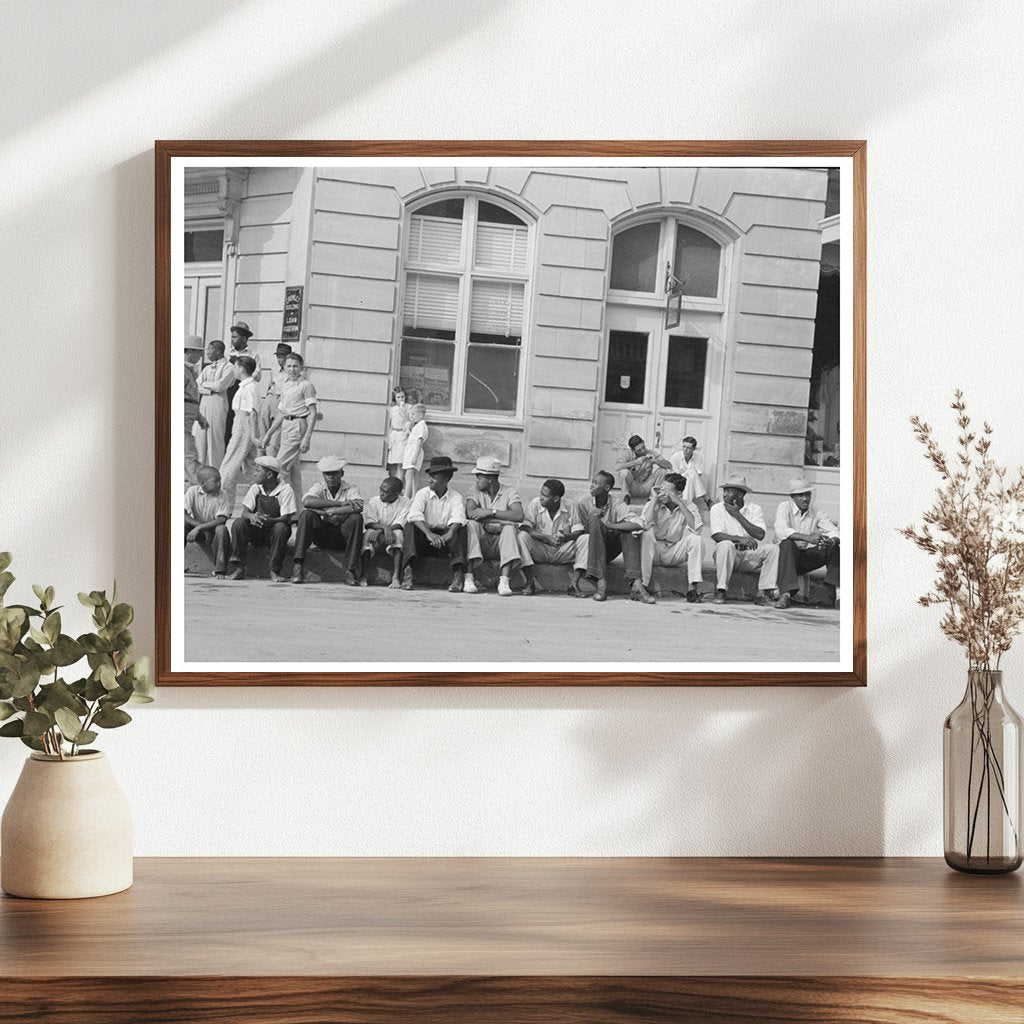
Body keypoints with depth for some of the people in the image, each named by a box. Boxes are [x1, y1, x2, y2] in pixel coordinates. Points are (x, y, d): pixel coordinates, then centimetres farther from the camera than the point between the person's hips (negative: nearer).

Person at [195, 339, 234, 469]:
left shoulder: (228, 368, -1)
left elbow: (219, 386, -14)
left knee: (215, 436, -6)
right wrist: (211, 389, -8)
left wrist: (204, 383, 0)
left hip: (218, 402, -6)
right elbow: (197, 386, 8)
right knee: (200, 436, 2)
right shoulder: (207, 368, 19)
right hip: (203, 402, 6)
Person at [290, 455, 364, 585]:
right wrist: (339, 503, -24)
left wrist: (329, 512, -26)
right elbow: (307, 501, -22)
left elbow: (359, 505, -22)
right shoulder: (319, 487, 2)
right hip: (320, 534, 0)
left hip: (341, 535, 0)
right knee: (306, 514, -25)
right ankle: (298, 566, -30)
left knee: (356, 518, -27)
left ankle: (350, 571, -26)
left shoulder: (349, 488, 0)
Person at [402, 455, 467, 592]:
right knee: (411, 526, -27)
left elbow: (458, 519, -21)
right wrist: (429, 534, -37)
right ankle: (407, 572, -40)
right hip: (425, 537, 0)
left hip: (445, 543, 0)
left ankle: (457, 574, -37)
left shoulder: (456, 497, -1)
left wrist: (448, 535, -41)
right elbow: (414, 515, -21)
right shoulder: (423, 494, -1)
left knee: (460, 528, -26)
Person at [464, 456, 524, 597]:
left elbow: (519, 516, -17)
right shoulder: (477, 493, 8)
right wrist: (501, 521, -21)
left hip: (501, 543, -1)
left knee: (509, 529, -31)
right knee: (472, 524, -27)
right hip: (481, 542, 1)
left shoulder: (510, 492, 3)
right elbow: (469, 513, -15)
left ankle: (504, 581, -45)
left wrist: (492, 512, -21)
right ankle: (468, 579, -38)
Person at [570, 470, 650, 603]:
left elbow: (638, 524, -23)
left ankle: (635, 584, -33)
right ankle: (600, 582, -38)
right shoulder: (583, 505, -7)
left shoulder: (617, 506, -6)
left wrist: (610, 526, -28)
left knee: (629, 528, -23)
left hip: (610, 551, 1)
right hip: (592, 551, -1)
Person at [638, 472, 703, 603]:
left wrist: (679, 503, -24)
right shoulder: (652, 505, -5)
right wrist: (654, 499, -19)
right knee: (647, 535, -32)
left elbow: (696, 529, -24)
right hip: (654, 552, -1)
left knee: (695, 539, -26)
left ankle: (692, 588, -24)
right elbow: (645, 526, -26)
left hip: (676, 552, 1)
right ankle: (647, 586, -28)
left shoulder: (688, 507, -4)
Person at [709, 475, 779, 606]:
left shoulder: (755, 509, 3)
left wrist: (737, 515, -13)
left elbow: (760, 535, -13)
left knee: (773, 548, -21)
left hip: (750, 554, 2)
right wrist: (739, 539, -31)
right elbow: (716, 535, -15)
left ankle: (764, 593, -21)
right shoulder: (717, 509, -1)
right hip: (729, 554, -2)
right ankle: (721, 591, -29)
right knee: (726, 545, -36)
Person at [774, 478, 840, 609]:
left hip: (807, 558, 4)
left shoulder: (816, 513, 4)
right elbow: (781, 531, -28)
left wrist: (830, 541, -34)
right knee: (787, 543, -35)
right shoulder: (785, 508, -7)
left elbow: (835, 532, -7)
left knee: (833, 548, -18)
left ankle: (836, 595, -23)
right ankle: (786, 595, -42)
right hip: (787, 557, -4)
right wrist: (808, 538, -40)